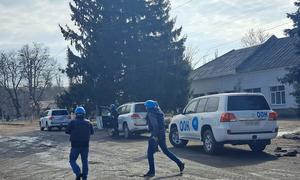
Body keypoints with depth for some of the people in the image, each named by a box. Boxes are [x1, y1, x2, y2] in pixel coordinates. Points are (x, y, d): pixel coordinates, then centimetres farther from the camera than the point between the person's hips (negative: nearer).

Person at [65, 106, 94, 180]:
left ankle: (78, 173, -10)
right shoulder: (88, 122, 2)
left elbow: (67, 131, -6)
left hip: (75, 145, -3)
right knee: (85, 161, 13)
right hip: (85, 145, 3)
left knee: (72, 160, 8)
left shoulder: (73, 122, -8)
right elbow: (92, 132, 9)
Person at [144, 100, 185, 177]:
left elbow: (155, 125, -21)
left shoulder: (151, 113, -13)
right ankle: (180, 163, 16)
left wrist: (155, 135, -23)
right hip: (162, 134, 9)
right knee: (166, 151, 18)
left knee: (150, 153, -2)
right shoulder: (159, 112, 15)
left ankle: (151, 171, -2)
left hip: (156, 135, -9)